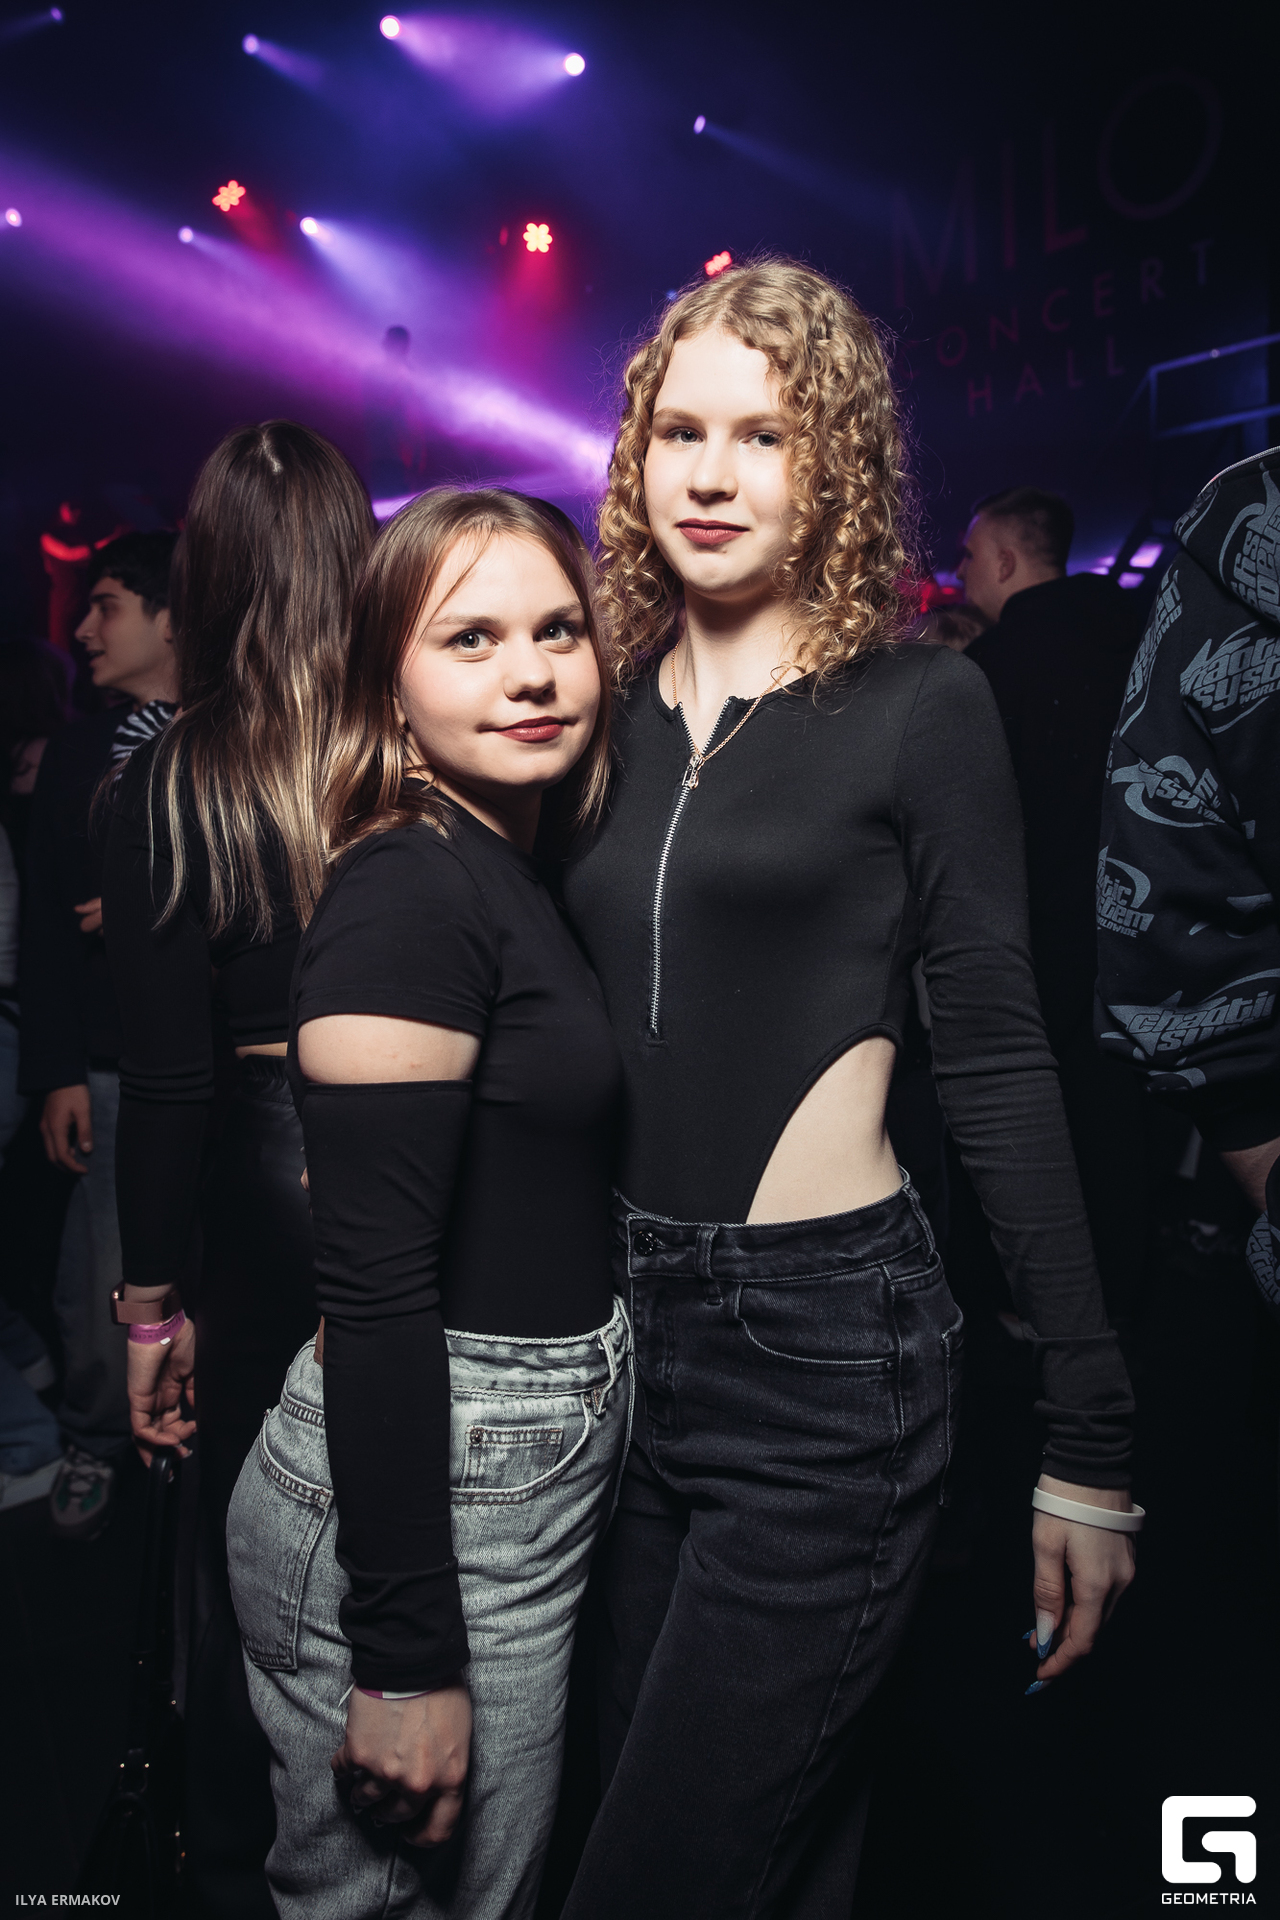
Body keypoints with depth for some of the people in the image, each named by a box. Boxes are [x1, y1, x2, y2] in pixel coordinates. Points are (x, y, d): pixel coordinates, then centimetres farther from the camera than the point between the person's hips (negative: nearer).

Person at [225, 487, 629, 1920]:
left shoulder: (521, 875, 9)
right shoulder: (407, 890, -19)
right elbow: (374, 1286, -22)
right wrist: (406, 1659, -20)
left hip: (539, 1474, 9)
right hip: (419, 1497, -9)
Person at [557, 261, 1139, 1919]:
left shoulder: (919, 707, -6)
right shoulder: (612, 706, 8)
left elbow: (995, 1063, -6)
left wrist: (1087, 1438, -6)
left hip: (828, 1349, -5)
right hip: (627, 1331, 5)